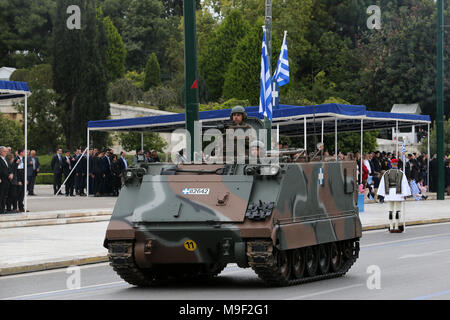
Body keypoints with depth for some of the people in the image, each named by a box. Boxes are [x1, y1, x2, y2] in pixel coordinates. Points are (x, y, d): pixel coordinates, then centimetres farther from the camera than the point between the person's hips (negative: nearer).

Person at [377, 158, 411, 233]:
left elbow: (382, 184, 6)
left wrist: (383, 194, 11)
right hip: (398, 193, -3)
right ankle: (396, 227, -3)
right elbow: (404, 184, -5)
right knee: (398, 210, 1)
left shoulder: (386, 173, 6)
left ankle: (391, 228, 7)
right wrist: (405, 194, -2)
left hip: (389, 193, 3)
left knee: (391, 210, 8)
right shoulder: (401, 173, -3)